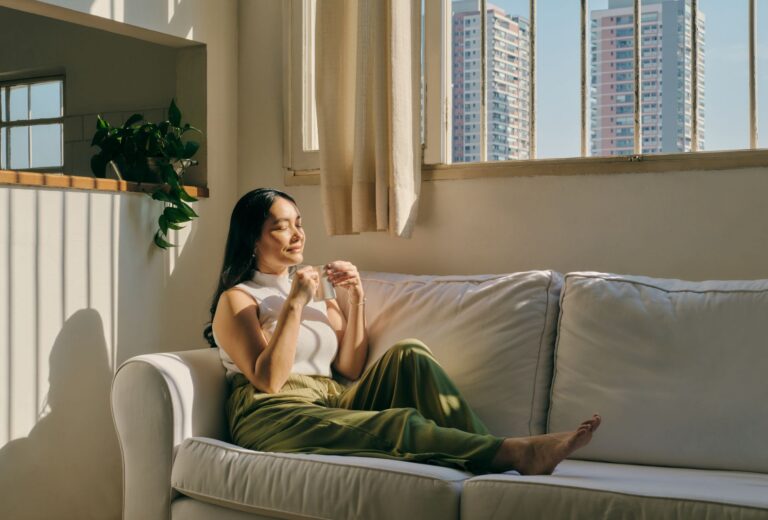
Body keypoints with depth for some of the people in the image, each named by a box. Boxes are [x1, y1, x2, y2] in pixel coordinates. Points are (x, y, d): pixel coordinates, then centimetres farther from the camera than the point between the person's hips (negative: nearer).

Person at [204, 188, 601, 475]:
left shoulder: (315, 292, 22)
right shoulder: (237, 299, 4)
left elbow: (350, 370, 11)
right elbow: (268, 381, -12)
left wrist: (356, 301, 0)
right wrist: (295, 304, -14)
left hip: (336, 405, 6)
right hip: (275, 418, -6)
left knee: (408, 355, -20)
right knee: (400, 423, -32)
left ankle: (491, 461, -31)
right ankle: (520, 453, -40)